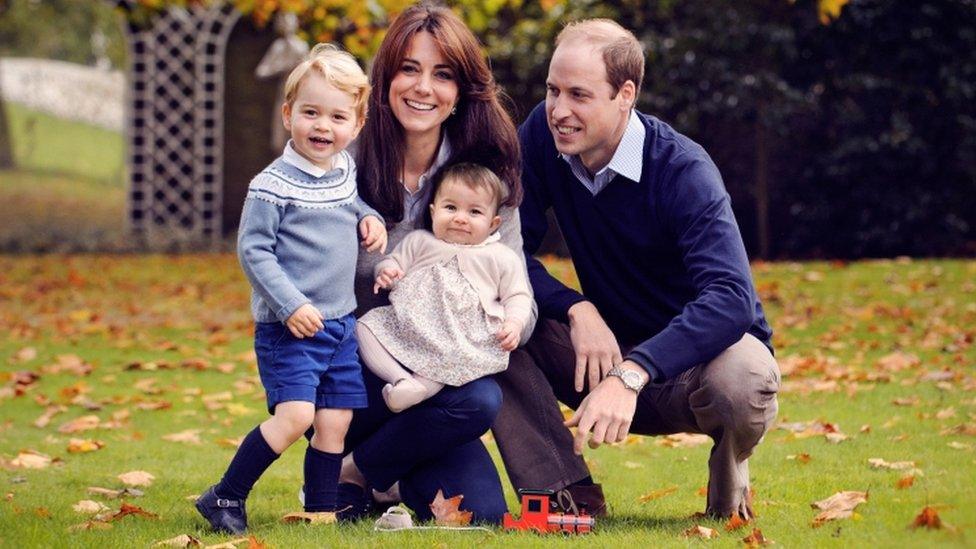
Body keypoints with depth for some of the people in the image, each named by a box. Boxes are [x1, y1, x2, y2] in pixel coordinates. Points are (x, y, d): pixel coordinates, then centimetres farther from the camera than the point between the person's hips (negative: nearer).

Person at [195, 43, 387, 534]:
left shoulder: (345, 170, 8)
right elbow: (252, 250, -14)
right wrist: (291, 307, -21)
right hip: (288, 328, -7)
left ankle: (321, 510, 17)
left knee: (335, 421, 5)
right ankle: (224, 500, -7)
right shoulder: (273, 185, -14)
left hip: (341, 323, 7)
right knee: (294, 415, -18)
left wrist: (368, 217, 9)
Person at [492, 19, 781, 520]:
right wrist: (578, 309, -28)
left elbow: (730, 298, -37)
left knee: (741, 383, -39)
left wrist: (630, 376, -50)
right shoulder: (543, 135, -9)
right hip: (610, 347, 4)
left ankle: (729, 473, -2)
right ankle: (568, 496, -14)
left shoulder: (682, 171, -24)